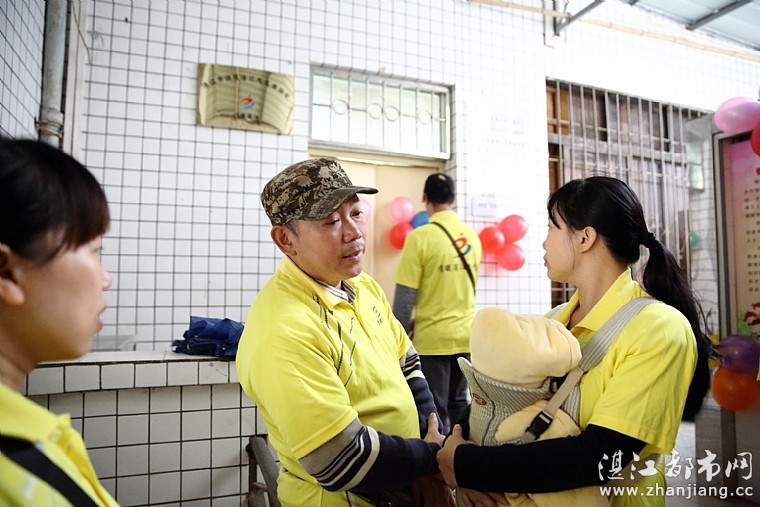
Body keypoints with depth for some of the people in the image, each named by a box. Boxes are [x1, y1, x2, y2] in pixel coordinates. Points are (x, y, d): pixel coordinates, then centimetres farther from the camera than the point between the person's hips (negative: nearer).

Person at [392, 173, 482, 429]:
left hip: (432, 338, -6)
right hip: (466, 334, 6)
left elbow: (405, 295, -14)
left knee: (434, 410, 5)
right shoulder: (472, 236, 5)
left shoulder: (420, 237, -15)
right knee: (459, 404, 19)